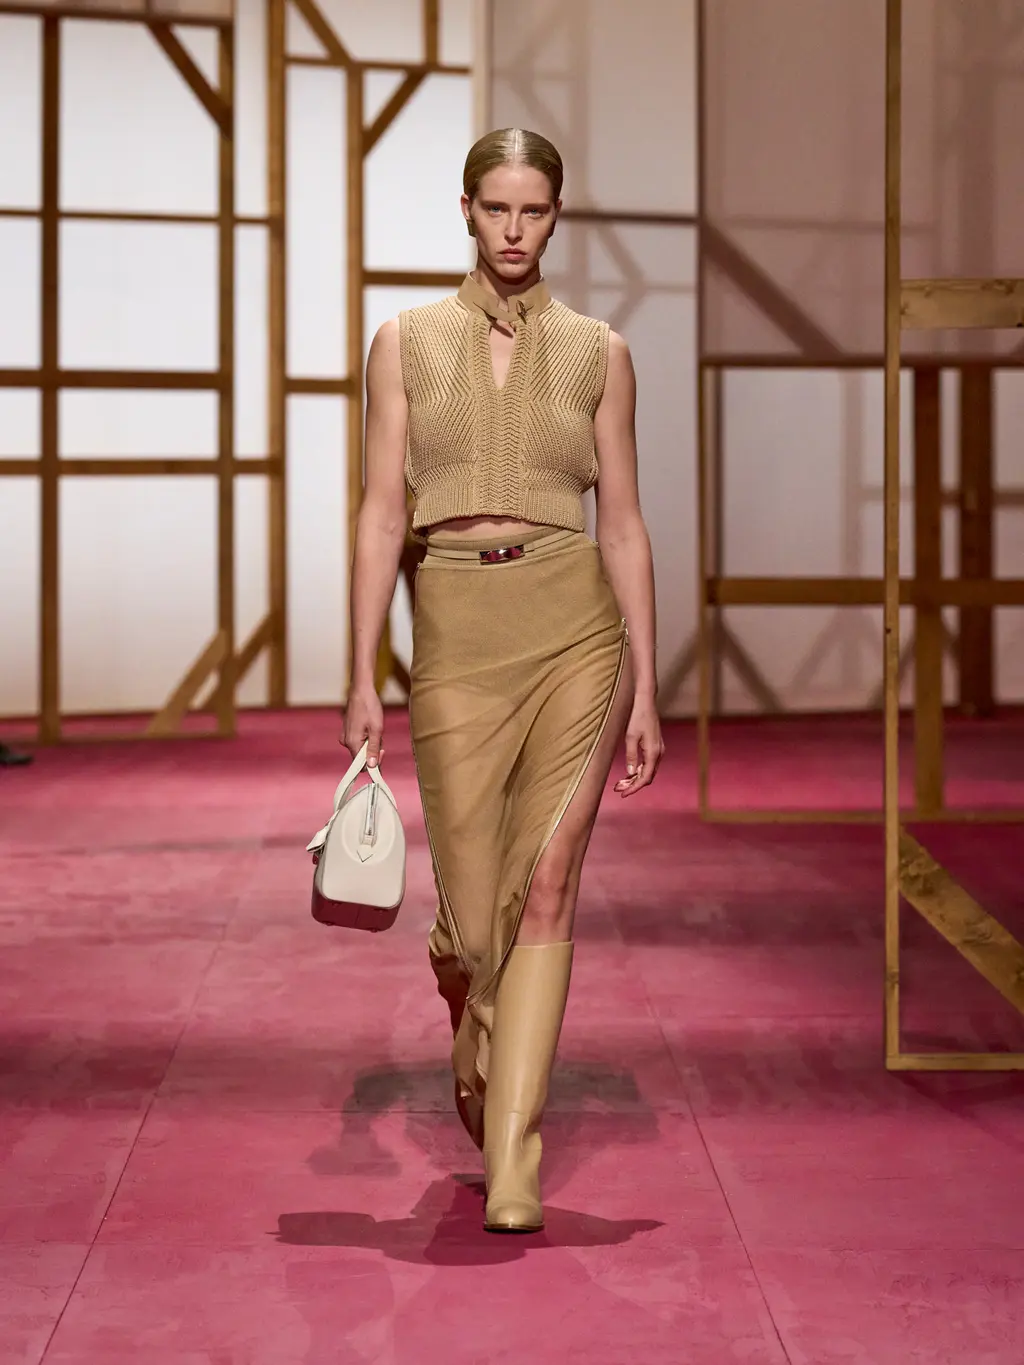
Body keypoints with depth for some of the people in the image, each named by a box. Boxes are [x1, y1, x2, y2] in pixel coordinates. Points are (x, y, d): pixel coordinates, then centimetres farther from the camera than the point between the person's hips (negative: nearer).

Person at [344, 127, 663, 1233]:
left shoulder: (598, 352, 6)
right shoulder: (407, 342, 6)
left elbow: (622, 523, 6)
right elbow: (383, 513, 2)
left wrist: (644, 689, 2)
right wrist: (361, 677, -3)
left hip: (573, 628, 0)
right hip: (455, 638, 0)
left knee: (546, 886, -8)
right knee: (471, 906, 4)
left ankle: (512, 1161, 0)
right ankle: (481, 1051, 40)